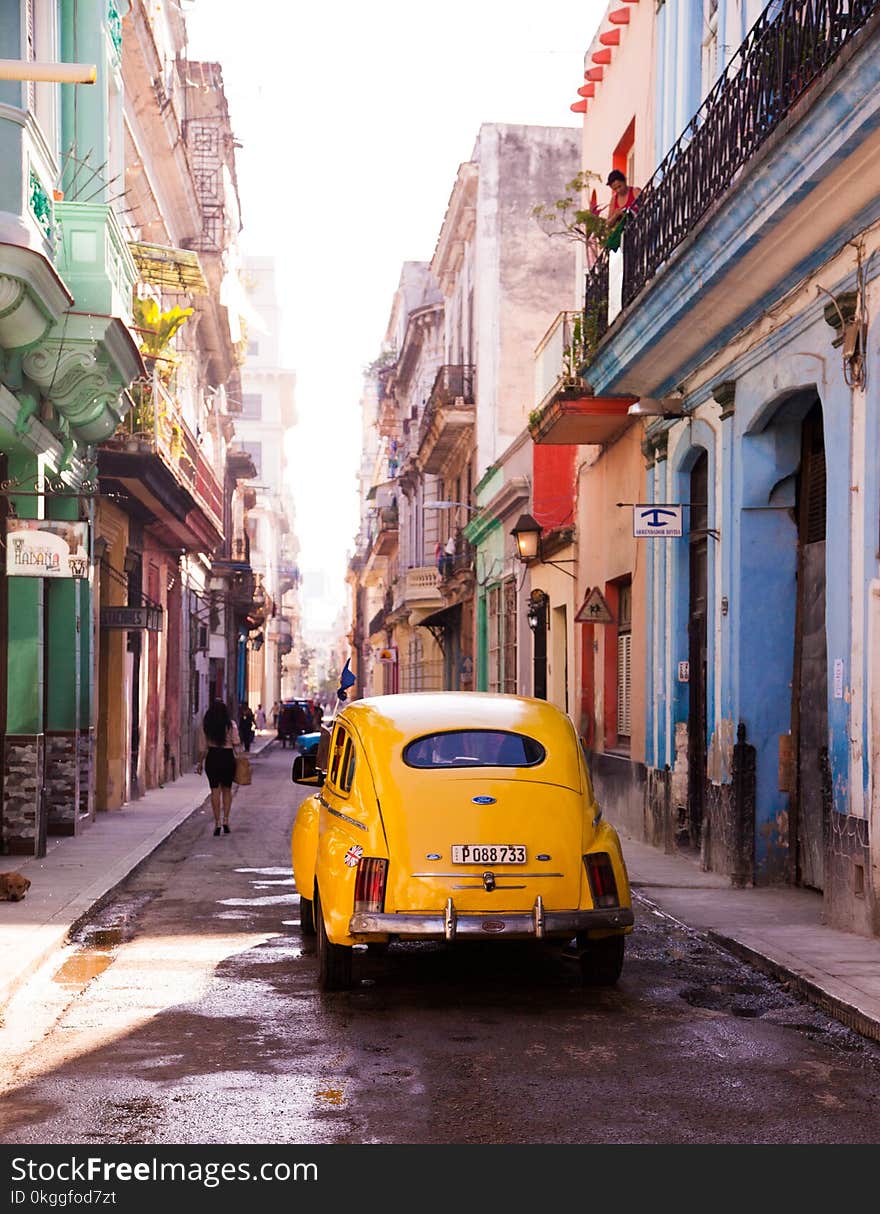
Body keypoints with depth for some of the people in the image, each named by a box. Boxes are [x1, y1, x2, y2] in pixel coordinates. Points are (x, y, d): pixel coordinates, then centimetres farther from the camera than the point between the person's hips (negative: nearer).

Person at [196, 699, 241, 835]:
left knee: (215, 791, 3)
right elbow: (236, 743, -8)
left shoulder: (205, 725, -1)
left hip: (212, 757, 0)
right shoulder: (231, 724, -4)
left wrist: (200, 762, 9)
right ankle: (226, 820, 9)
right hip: (228, 757, 0)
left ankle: (217, 823, 0)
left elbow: (202, 747, 0)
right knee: (227, 790, 14)